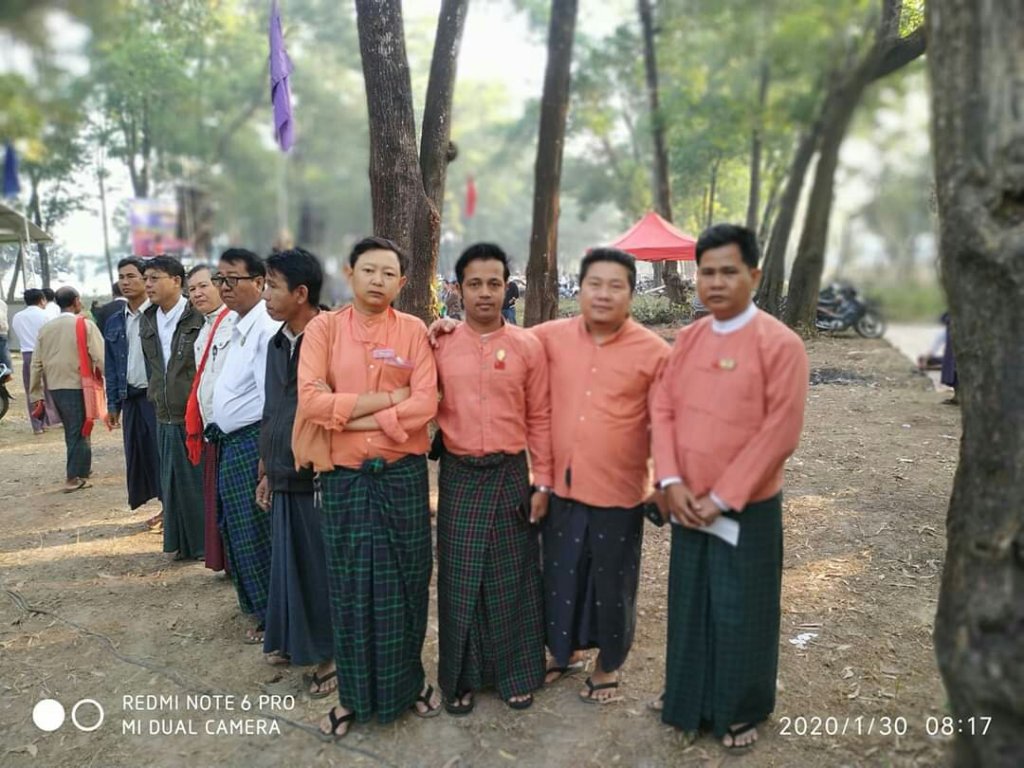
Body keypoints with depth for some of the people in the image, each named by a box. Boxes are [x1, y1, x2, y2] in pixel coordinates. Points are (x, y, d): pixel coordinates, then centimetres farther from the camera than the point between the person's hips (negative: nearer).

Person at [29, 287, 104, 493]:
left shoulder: (45, 329, 7)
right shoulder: (85, 325, -8)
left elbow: (36, 364, 8)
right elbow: (100, 358, -14)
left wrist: (35, 395, 12)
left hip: (55, 388, 5)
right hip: (77, 387, -5)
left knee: (71, 431, 18)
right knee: (79, 432, 3)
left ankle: (80, 469, 28)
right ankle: (74, 477, 6)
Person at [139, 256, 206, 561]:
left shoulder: (199, 318, -12)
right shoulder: (147, 321, 11)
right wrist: (156, 395, 19)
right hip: (166, 416, 7)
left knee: (202, 480, 2)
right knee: (174, 481, 13)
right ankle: (184, 542, 25)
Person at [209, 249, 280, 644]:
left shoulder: (267, 328, -18)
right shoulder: (236, 325, 13)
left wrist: (268, 457, -22)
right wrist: (217, 429, 16)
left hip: (254, 443, -10)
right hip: (230, 444, 10)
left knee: (258, 536, 2)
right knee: (237, 533, 20)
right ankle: (261, 610, 37)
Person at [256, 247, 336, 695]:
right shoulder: (277, 343, 11)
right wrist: (267, 470, 19)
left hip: (319, 478, -7)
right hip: (285, 477, 7)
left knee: (323, 568, 5)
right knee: (289, 565, 17)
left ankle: (333, 653, 22)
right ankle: (297, 640, 35)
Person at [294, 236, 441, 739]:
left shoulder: (414, 331, 1)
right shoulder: (324, 328, 0)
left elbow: (426, 404, -10)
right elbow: (311, 400, -12)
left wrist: (356, 418, -14)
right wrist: (387, 399, -12)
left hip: (403, 475, 0)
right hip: (344, 477, 0)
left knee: (405, 583, 10)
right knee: (350, 588, 9)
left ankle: (408, 682, 31)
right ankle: (354, 694, 27)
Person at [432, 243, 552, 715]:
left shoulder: (528, 346, -2)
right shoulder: (441, 345, 0)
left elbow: (539, 419, 1)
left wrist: (542, 482, -1)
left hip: (511, 473, 0)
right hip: (458, 476, 1)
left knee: (512, 576, 9)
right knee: (459, 577, 9)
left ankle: (516, 673, 28)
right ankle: (461, 676, 27)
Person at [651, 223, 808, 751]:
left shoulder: (780, 343, -13)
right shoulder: (687, 338, 4)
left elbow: (779, 434, -16)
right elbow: (662, 410, 3)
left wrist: (721, 497, -15)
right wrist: (671, 482, -8)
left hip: (747, 507, -5)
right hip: (686, 504, 5)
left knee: (740, 614, 8)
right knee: (689, 606, 16)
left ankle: (740, 713, 30)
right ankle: (690, 703, 36)